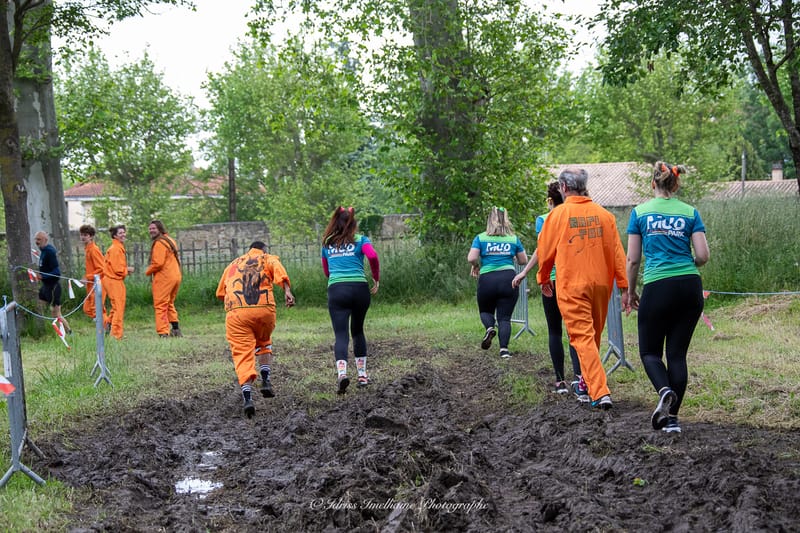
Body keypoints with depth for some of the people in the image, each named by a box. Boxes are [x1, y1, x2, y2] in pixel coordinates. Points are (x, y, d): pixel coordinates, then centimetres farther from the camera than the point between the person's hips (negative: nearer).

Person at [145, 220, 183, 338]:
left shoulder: (159, 243, -14)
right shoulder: (170, 240, 17)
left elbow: (158, 263, -21)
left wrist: (148, 272, -3)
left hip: (164, 278, -9)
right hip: (175, 276, 9)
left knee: (160, 306, -5)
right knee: (169, 304, 22)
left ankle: (163, 333, -9)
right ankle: (176, 329, 23)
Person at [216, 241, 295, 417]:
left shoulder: (233, 264, 27)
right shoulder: (268, 259, 18)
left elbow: (220, 292, 27)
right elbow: (279, 271, -5)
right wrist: (287, 291, -18)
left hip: (235, 312, 0)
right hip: (264, 310, 0)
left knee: (242, 354, -2)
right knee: (264, 343, 28)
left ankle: (247, 397, -18)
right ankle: (265, 381, 13)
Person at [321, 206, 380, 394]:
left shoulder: (327, 244, 18)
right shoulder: (361, 240, 8)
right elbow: (372, 256, -11)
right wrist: (376, 279, 0)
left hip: (336, 289, 0)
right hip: (360, 288, 0)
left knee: (341, 335, -6)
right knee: (358, 331, 19)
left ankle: (341, 372, -31)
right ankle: (361, 374, 22)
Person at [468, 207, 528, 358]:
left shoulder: (480, 238, 3)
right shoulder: (514, 239, 7)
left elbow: (471, 258, -7)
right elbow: (523, 261, 14)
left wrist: (476, 266, 14)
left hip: (487, 279, -1)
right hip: (509, 280, 1)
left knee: (485, 310, 21)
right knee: (505, 317, 4)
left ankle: (489, 328, -10)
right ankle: (504, 349, -9)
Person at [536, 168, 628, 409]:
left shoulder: (557, 214, -4)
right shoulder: (604, 214, 4)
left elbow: (545, 251, 3)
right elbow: (617, 252, 3)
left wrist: (543, 279, 19)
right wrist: (625, 285, 7)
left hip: (571, 285, -4)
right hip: (601, 283, 4)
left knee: (583, 337, -6)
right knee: (594, 334, 21)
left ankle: (600, 392, -17)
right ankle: (588, 381, 37)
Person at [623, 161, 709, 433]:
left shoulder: (640, 212, 3)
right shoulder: (690, 212, 6)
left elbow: (632, 259, 3)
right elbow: (703, 256, 0)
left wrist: (630, 292, 16)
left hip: (657, 288, -2)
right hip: (690, 287, 2)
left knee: (649, 351, 10)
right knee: (677, 353, 9)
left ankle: (665, 391, -21)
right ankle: (672, 418, 5)